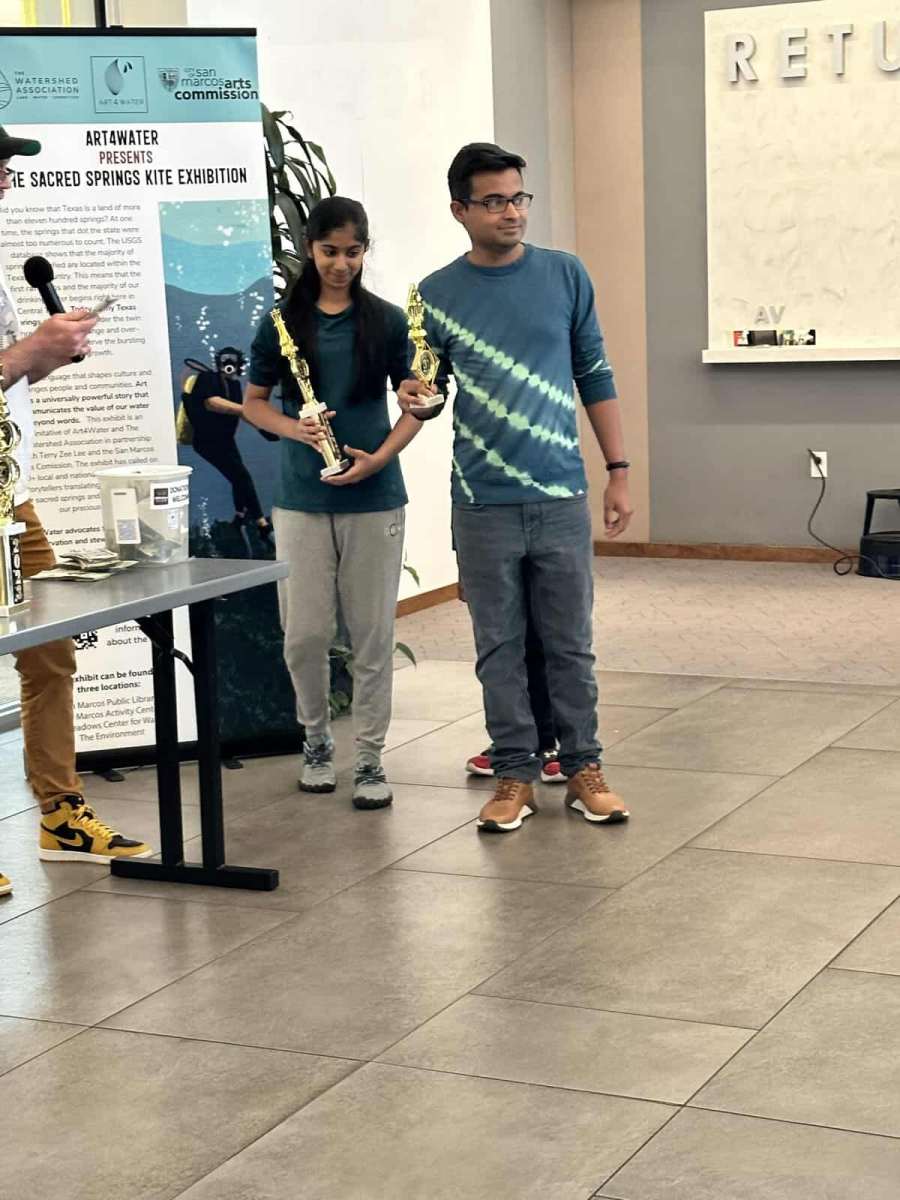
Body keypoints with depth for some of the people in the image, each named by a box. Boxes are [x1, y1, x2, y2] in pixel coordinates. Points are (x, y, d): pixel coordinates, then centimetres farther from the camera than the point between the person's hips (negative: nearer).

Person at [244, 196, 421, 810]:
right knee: (305, 633, 2)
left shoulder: (387, 320, 1)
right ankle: (317, 740, 25)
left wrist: (379, 457, -12)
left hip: (375, 497, -1)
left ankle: (370, 757, 13)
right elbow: (254, 401, 9)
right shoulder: (284, 322, 3)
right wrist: (295, 429, -10)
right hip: (302, 499, 1)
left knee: (372, 633, 2)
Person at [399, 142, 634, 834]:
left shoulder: (565, 275, 4)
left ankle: (584, 767, 18)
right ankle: (516, 774, 17)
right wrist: (416, 399, -14)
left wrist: (619, 472, 4)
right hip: (484, 505, 0)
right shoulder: (437, 296, 2)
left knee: (570, 643, 7)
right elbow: (427, 387, 10)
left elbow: (596, 376, 7)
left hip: (561, 497, 0)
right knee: (500, 647, 7)